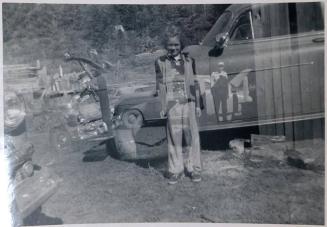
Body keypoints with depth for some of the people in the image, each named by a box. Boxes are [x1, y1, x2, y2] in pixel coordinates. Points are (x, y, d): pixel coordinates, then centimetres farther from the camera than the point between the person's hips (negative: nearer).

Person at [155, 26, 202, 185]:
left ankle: (193, 168, 19)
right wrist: (162, 107, -4)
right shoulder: (161, 62, 3)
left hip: (188, 104, 2)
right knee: (174, 138, 4)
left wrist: (198, 105, 8)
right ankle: (175, 170, 16)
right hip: (171, 105, -1)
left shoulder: (189, 61, 8)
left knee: (191, 137, 5)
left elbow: (195, 84, 10)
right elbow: (160, 86, 2)